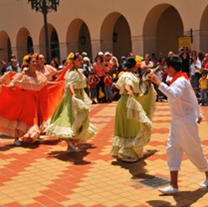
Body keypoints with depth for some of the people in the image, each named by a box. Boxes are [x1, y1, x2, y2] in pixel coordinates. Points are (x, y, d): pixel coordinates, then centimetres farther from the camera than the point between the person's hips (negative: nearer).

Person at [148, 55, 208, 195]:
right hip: (177, 122, 9)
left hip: (186, 123, -9)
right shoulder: (179, 80, 11)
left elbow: (174, 95, -44)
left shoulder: (180, 81, -21)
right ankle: (174, 186, 3)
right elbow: (193, 98, 19)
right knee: (173, 150, 2)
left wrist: (158, 82, -42)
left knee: (194, 151, 5)